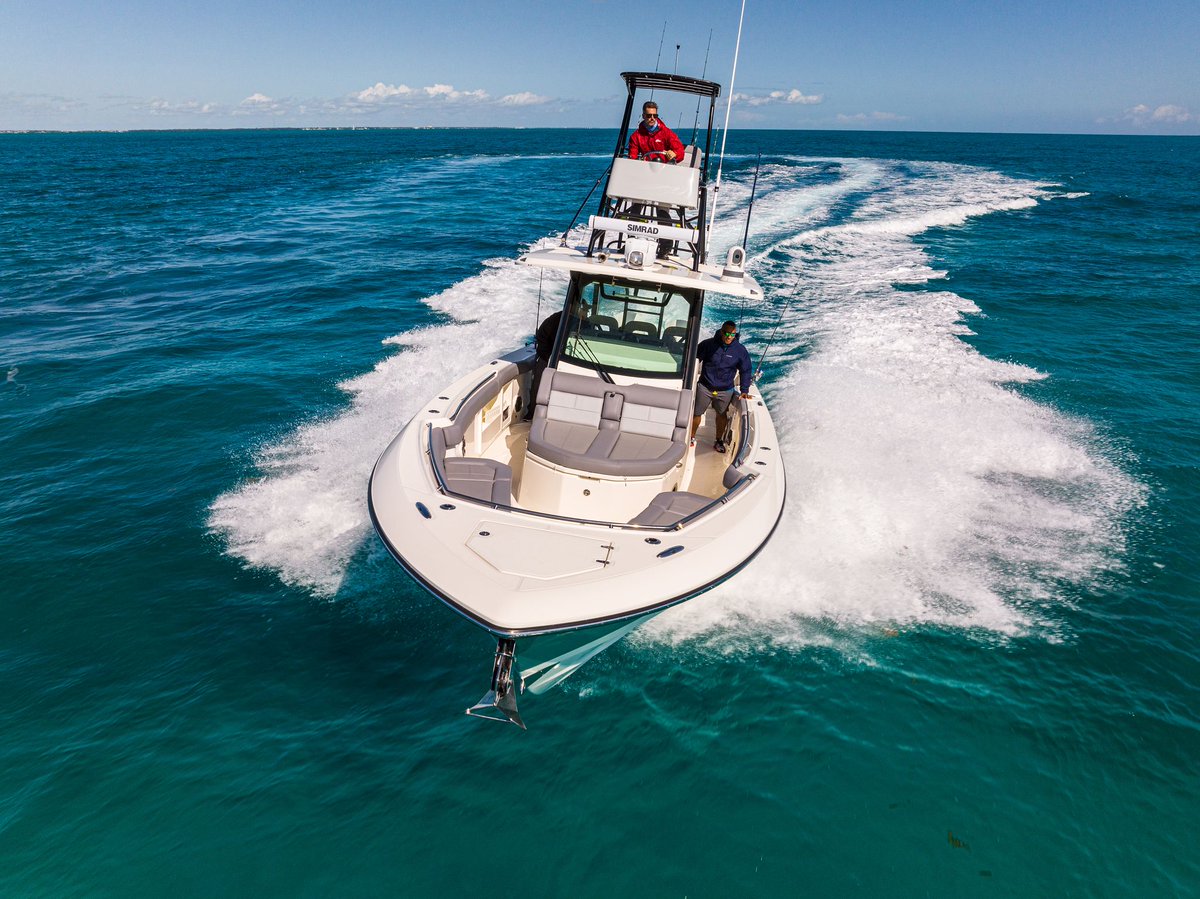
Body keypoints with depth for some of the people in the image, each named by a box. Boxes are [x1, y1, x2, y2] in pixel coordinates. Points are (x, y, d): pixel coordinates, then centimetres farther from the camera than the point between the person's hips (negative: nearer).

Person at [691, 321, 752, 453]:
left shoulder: (740, 350, -7)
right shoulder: (708, 344, -12)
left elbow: (745, 371, 2)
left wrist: (745, 390, -4)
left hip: (725, 391, 1)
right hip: (704, 387, -1)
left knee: (722, 415, 14)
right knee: (697, 413, 8)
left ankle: (719, 441, 33)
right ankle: (691, 437, 29)